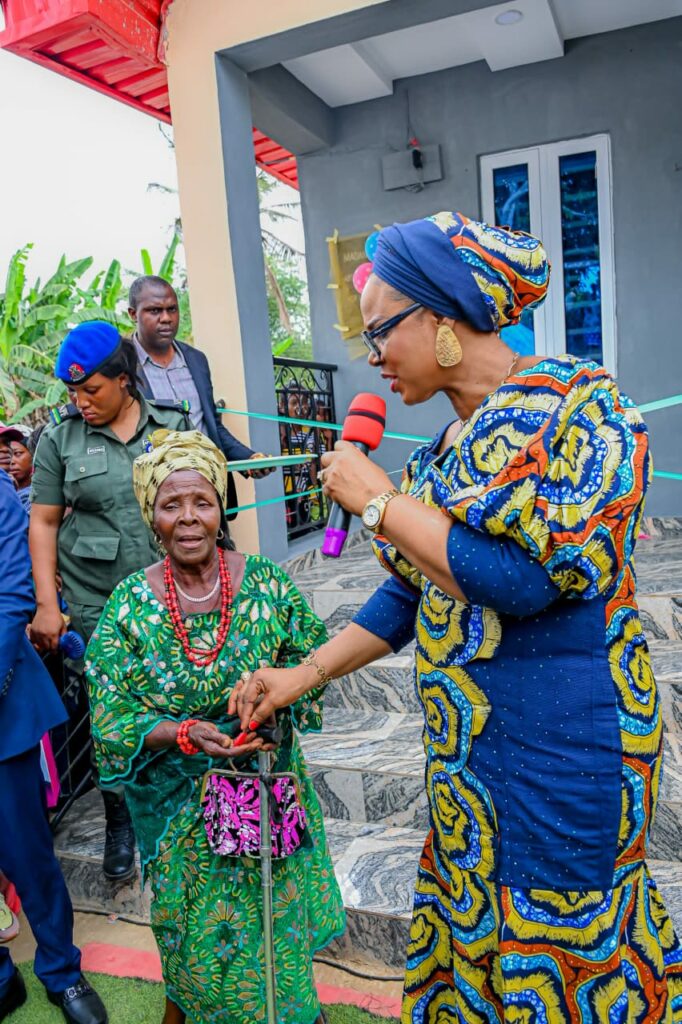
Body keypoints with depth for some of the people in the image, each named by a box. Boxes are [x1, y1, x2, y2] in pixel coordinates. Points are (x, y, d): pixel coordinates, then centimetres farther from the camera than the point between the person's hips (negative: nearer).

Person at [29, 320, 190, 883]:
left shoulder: (173, 426, 3)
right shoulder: (61, 437, 1)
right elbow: (44, 522, 2)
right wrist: (47, 603, -4)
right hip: (97, 605, 0)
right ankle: (120, 824, 31)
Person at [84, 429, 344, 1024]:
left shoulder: (264, 582, -11)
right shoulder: (128, 605, -12)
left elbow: (312, 652, -1)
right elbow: (112, 720, -11)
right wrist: (183, 734, -26)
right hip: (182, 806, -1)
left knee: (279, 921, 19)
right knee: (195, 937, 16)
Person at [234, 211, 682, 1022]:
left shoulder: (575, 403, -14)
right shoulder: (446, 450, 8)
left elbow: (526, 576, -25)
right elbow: (409, 593, 14)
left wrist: (379, 502, -16)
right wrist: (303, 675, 10)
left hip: (558, 741, -7)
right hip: (467, 746, 7)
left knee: (550, 950, 12)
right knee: (470, 931, 21)